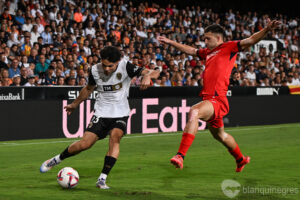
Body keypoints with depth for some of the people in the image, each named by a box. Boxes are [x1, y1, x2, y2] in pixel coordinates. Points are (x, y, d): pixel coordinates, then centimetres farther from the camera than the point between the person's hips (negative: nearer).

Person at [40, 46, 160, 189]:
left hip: (120, 114, -1)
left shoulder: (125, 66, -16)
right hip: (101, 113, 1)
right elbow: (88, 88, 14)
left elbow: (155, 73, -23)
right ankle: (56, 160, 18)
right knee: (85, 143, -8)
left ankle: (102, 179, -22)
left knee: (115, 136, -28)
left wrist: (147, 75, -47)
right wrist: (75, 104, 27)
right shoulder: (95, 70, -8)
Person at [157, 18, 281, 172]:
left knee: (194, 112, -34)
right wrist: (170, 42, 40)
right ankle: (241, 159, 46)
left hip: (218, 100, -9)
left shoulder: (229, 47, 1)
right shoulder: (208, 52, 22)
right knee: (220, 135, 23)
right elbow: (190, 50, 36)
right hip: (208, 99, 9)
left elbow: (250, 41, -9)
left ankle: (180, 155, -41)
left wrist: (266, 30, -24)